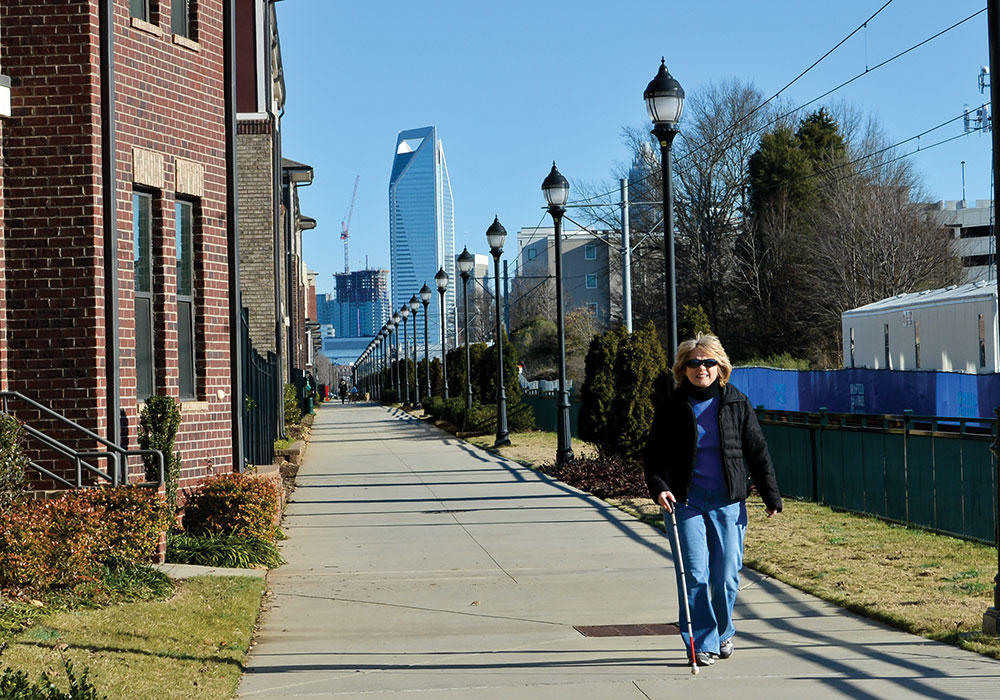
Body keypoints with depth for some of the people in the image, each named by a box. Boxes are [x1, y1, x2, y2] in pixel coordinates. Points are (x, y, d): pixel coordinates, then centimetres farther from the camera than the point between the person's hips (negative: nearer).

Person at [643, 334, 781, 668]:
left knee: (726, 575, 3)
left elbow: (757, 450, 9)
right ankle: (702, 643, 3)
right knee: (694, 574, -6)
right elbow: (654, 454, 4)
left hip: (728, 500, 1)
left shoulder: (737, 403, 4)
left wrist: (771, 495, 8)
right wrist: (658, 488, -13)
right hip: (685, 499, -1)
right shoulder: (671, 407, 1)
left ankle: (723, 632, 27)